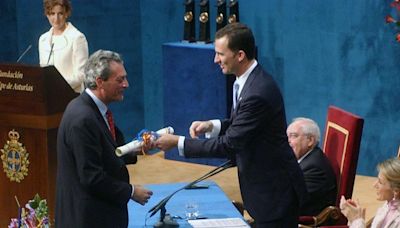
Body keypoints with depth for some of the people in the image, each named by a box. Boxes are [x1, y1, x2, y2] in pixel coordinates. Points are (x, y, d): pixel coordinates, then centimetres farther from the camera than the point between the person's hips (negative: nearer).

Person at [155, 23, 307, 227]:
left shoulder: (258, 93, -27)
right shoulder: (250, 80, 3)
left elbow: (229, 145, -24)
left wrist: (178, 142, -18)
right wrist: (212, 126, -2)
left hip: (274, 190, -9)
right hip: (264, 186, 9)